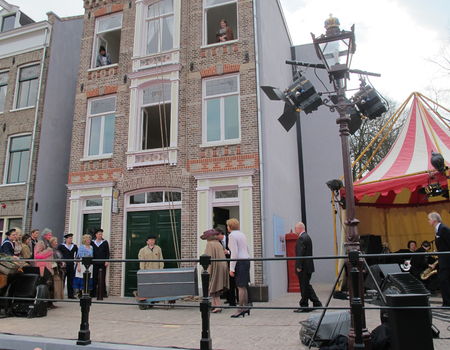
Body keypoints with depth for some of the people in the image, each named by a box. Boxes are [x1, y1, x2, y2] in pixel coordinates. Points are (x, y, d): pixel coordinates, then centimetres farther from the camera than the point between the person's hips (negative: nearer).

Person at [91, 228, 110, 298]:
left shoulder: (105, 242, 5)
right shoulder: (92, 242, 8)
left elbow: (107, 252, 4)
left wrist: (107, 261, -5)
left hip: (103, 263, -1)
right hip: (95, 263, 1)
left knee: (103, 278, 0)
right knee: (94, 278, 2)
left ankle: (104, 293, 6)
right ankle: (93, 293, 10)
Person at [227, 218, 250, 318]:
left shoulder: (232, 235, -10)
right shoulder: (242, 234, 16)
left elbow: (234, 253, -17)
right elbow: (247, 250, 19)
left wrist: (232, 268, -15)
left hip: (239, 262, -9)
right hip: (246, 260, 9)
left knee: (241, 287, -6)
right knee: (244, 286, 14)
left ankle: (240, 309, -2)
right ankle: (246, 307, 19)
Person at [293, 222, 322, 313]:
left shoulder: (301, 238, -17)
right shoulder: (307, 237, 15)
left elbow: (301, 253, -22)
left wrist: (299, 267, -19)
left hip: (303, 268, -10)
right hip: (308, 267, 10)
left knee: (304, 287, -2)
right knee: (307, 286, 17)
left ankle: (304, 307, 7)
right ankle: (317, 303, 19)